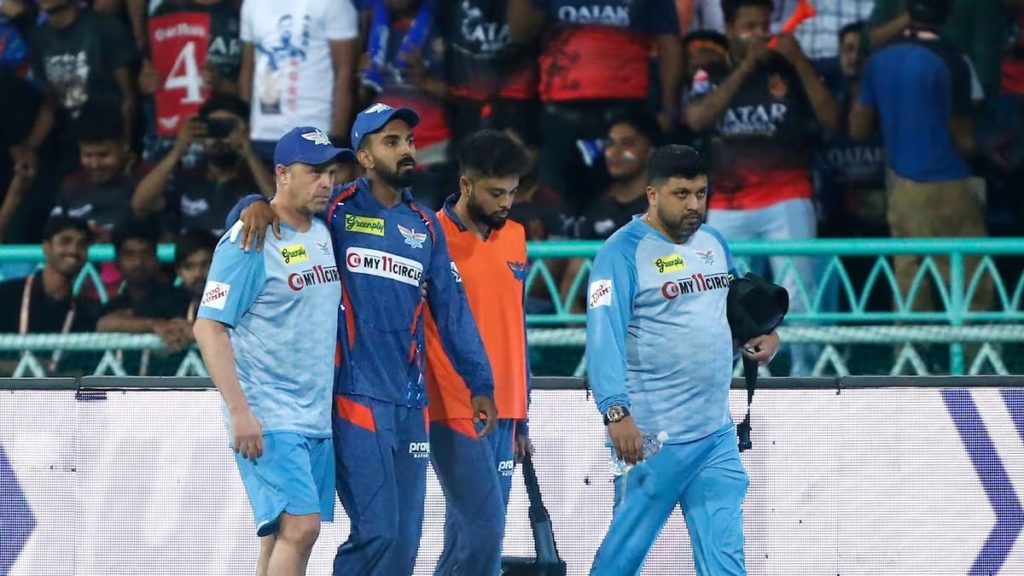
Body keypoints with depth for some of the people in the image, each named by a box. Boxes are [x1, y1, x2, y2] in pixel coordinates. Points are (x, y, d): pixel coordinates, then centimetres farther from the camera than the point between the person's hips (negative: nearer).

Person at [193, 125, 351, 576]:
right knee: (300, 525, -18)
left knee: (282, 538, 8)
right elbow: (208, 327, -14)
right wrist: (240, 411, -21)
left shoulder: (323, 235, 13)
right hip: (267, 420, -8)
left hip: (317, 419, 8)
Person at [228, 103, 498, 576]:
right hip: (356, 394, -5)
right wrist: (256, 205, -22)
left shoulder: (426, 226, 15)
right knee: (377, 531, -14)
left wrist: (480, 383, 14)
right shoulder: (336, 209, 1)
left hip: (410, 400, 5)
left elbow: (451, 307, 18)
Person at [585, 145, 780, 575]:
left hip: (717, 434, 7)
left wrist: (763, 336, 6)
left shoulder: (713, 243, 12)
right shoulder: (624, 252, -11)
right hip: (653, 438, -7)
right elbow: (604, 337, -20)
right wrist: (616, 412, -31)